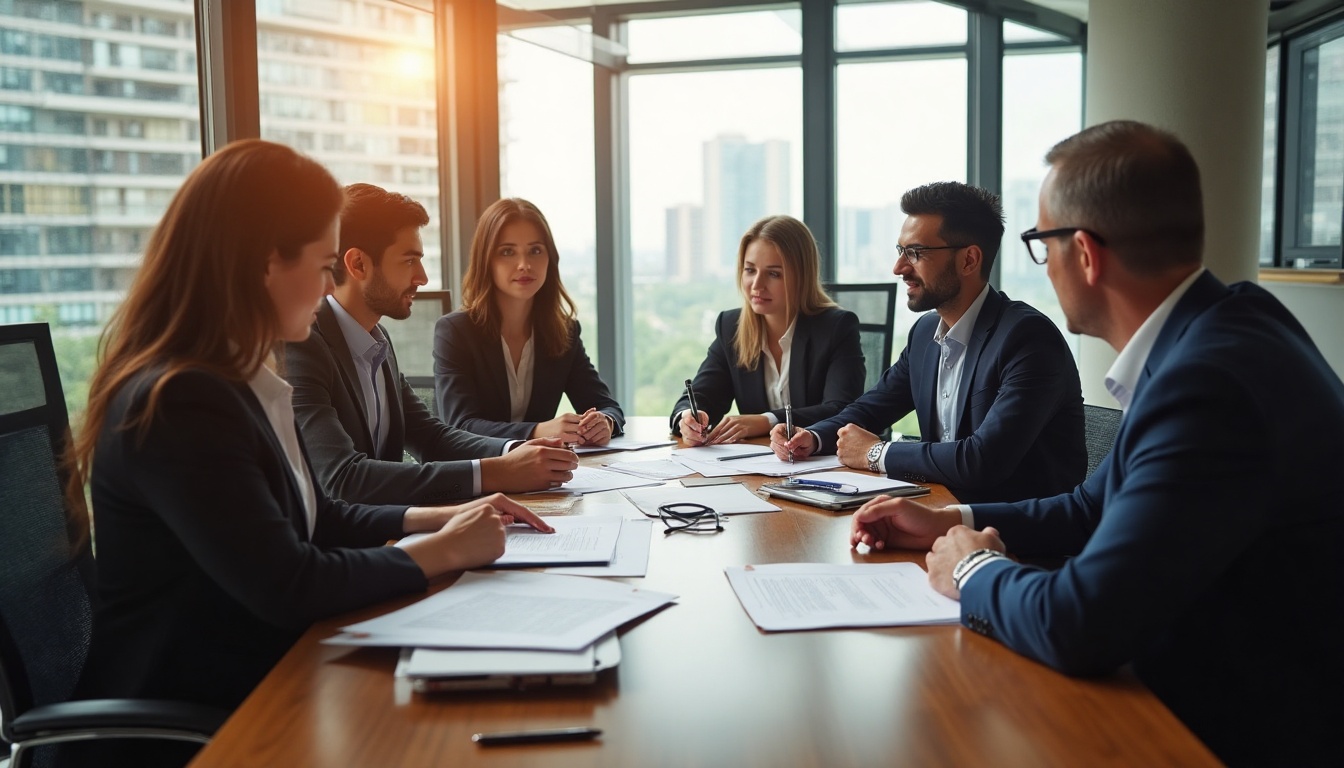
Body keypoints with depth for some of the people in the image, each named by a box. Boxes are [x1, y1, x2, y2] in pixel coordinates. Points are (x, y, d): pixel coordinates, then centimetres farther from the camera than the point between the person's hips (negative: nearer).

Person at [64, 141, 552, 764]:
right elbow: (288, 587, -25)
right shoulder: (176, 405, -23)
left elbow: (314, 519, 16)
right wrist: (441, 552, -13)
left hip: (255, 675, 8)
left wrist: (435, 517, 6)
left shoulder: (238, 382, 8)